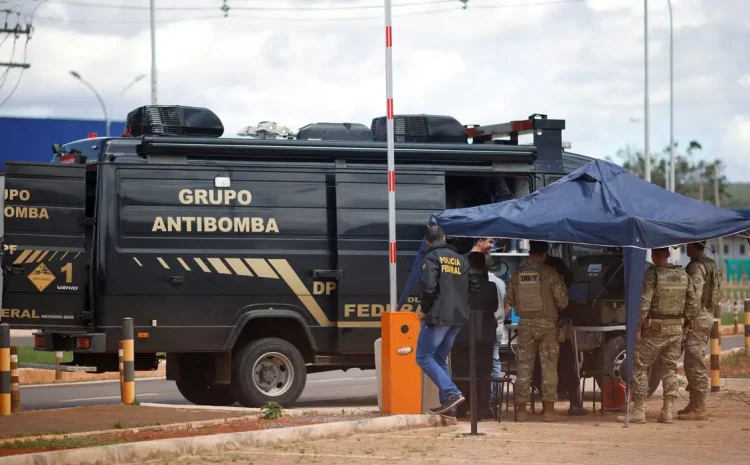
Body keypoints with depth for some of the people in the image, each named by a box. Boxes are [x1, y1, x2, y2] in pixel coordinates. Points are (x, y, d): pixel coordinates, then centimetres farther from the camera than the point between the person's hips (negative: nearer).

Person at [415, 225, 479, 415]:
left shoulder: (432, 257, -7)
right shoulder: (460, 259, 14)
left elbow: (429, 287, -18)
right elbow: (474, 287, 11)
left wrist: (425, 310, -4)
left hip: (438, 316, -7)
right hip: (459, 317, 7)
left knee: (424, 357, -1)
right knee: (440, 359, 16)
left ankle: (452, 393, -15)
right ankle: (447, 402, 10)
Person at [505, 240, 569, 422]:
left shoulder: (517, 274, 0)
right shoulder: (550, 274, -9)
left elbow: (509, 301, 6)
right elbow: (563, 300, -8)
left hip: (525, 324, 2)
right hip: (547, 323, -2)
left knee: (524, 366, 7)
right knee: (548, 366, 4)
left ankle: (521, 409, 6)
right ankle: (549, 408, 3)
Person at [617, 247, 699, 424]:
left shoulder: (652, 275, -12)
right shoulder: (683, 275, 7)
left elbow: (644, 304, -17)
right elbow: (693, 305, 8)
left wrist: (637, 328, -11)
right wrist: (687, 320, 17)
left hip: (654, 329, -6)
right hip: (676, 329, 6)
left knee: (639, 367, 2)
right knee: (670, 369, 12)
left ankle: (639, 411, -1)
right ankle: (667, 411, 10)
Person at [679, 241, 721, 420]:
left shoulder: (696, 267, -15)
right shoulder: (711, 265, 16)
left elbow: (696, 296, -22)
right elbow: (717, 294, 20)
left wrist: (689, 320, -22)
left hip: (698, 318, -10)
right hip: (708, 316, 10)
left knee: (695, 363, -9)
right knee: (696, 362, 17)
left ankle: (698, 408, -10)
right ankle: (695, 404, 23)